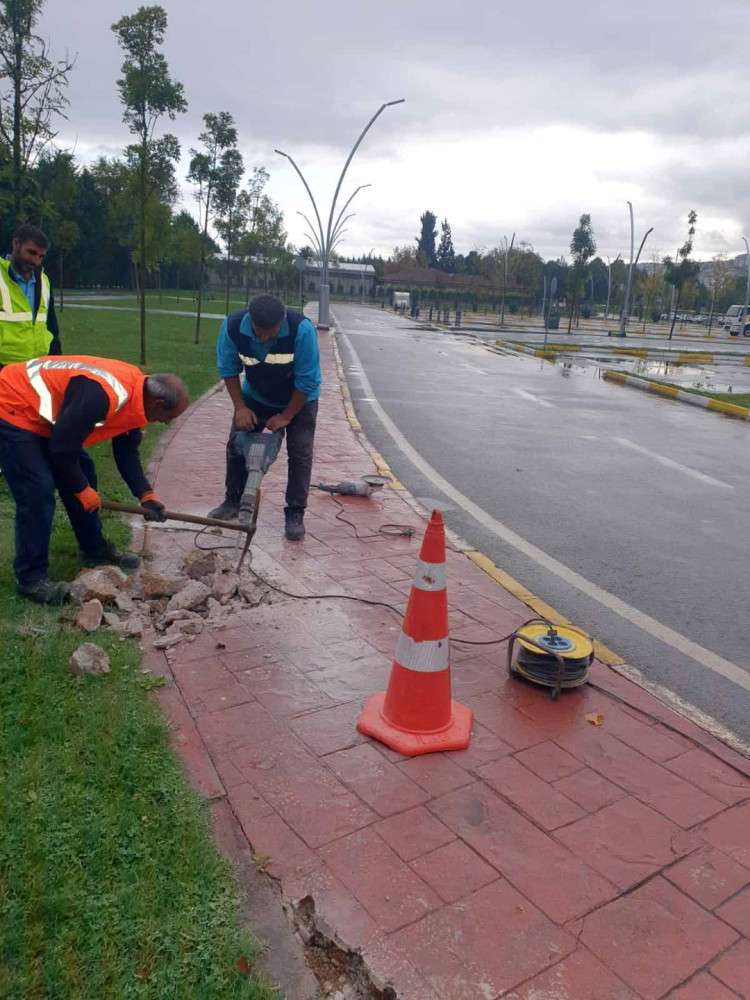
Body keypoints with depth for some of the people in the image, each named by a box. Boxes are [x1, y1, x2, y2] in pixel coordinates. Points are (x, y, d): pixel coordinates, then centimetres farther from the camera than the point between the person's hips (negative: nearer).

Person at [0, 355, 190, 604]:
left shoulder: (137, 391, -4)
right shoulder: (102, 395, -36)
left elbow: (126, 451, 5)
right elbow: (62, 448, -29)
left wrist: (145, 494, -4)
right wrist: (82, 490, -14)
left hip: (41, 415, 10)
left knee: (83, 474, 12)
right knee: (38, 491, -14)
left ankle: (95, 550, 26)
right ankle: (31, 578, -3)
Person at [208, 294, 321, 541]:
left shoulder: (302, 329, -36)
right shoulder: (232, 326, -27)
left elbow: (306, 382, -27)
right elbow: (228, 370, -11)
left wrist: (285, 417, -21)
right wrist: (240, 407, -16)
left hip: (299, 400, -3)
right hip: (255, 397, 3)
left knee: (300, 454, -9)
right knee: (236, 444, 5)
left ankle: (295, 514, 1)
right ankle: (232, 502, 23)